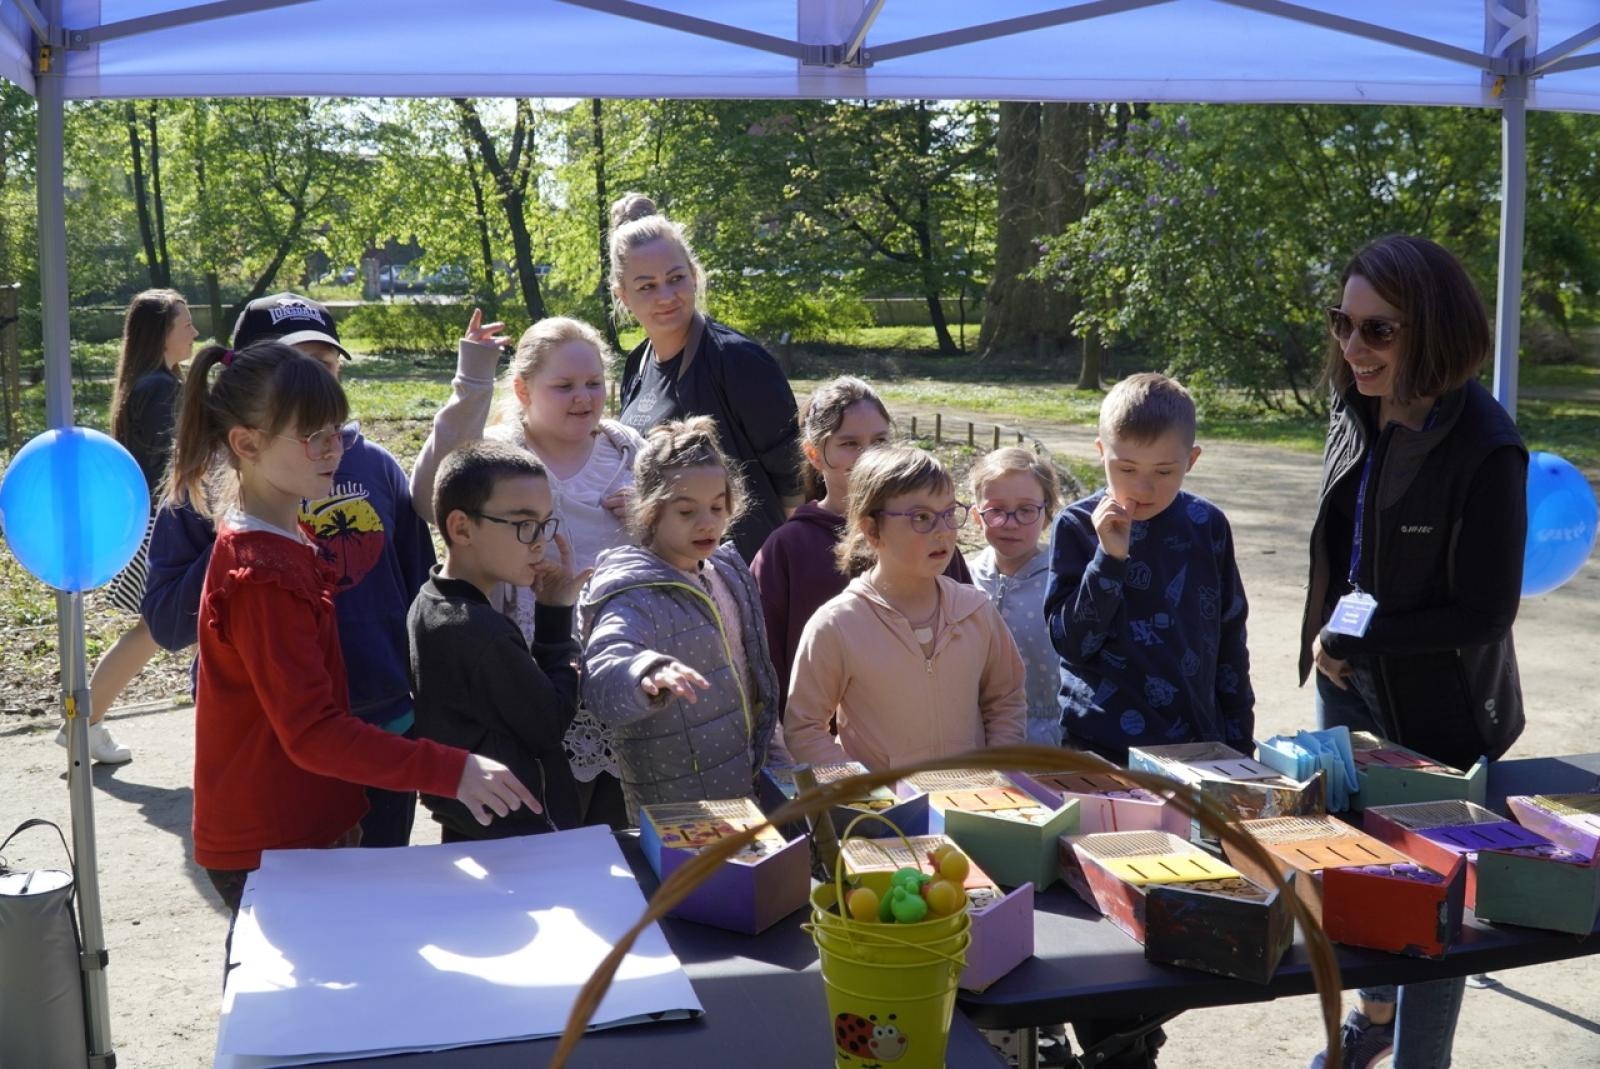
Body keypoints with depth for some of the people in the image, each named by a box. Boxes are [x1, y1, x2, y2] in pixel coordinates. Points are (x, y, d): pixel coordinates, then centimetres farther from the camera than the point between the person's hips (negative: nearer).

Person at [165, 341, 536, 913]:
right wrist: (450, 770, -35)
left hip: (313, 826, 10)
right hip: (269, 851, -10)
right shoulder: (262, 576, -23)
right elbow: (312, 733, -29)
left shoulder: (287, 539, 10)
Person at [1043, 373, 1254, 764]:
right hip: (1103, 744, -2)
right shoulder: (1077, 526, -6)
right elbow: (1070, 642, -12)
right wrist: (1109, 558, -21)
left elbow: (1230, 638, 10)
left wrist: (1239, 739, 12)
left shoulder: (1208, 526, 2)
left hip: (1197, 738, 3)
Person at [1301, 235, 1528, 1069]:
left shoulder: (1484, 448, -24)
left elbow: (1483, 615, -19)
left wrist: (1360, 641, -16)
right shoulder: (1356, 414, -3)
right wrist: (1327, 639, 3)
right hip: (1348, 684, 7)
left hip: (1435, 709, -7)